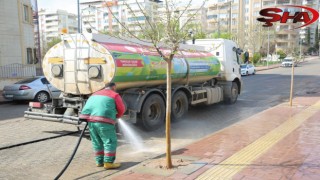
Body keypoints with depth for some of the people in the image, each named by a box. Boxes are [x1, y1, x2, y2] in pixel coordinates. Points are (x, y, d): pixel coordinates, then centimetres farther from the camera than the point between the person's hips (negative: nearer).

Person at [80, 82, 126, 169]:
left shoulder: (95, 94, 27)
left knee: (97, 142, 17)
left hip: (90, 119, 7)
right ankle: (108, 163, 3)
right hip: (103, 121, -7)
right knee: (110, 141, 3)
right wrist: (116, 116, 31)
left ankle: (99, 161, 25)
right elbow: (121, 109, 12)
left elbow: (88, 107, 29)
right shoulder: (115, 95, 8)